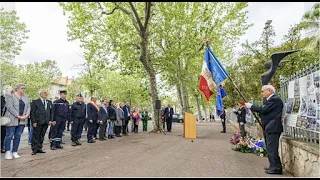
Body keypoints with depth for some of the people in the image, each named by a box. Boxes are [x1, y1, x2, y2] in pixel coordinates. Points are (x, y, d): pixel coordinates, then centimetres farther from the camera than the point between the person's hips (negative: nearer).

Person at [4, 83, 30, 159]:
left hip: (22, 120, 5)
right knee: (9, 135, 0)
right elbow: (10, 107, -12)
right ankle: (8, 152, 11)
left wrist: (26, 115, -8)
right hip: (12, 120, -5)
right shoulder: (10, 96, -2)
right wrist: (18, 116, -17)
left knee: (18, 136, 6)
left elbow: (28, 107, 9)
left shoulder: (26, 98, 14)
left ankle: (15, 152, 14)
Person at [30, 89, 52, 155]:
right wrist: (33, 122, -12)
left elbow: (51, 112, 16)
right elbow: (32, 113, -5)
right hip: (37, 122, -5)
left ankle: (39, 148, 21)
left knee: (42, 136, 12)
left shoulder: (49, 102, 13)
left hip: (46, 122, 5)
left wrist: (50, 120, 5)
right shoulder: (35, 102, -2)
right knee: (35, 136, 3)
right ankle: (34, 149, 12)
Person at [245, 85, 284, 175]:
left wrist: (251, 106, -11)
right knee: (270, 149, 16)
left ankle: (276, 168, 1)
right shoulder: (269, 100, 19)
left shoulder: (275, 99, -13)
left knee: (272, 149, -7)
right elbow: (263, 111, 16)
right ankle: (273, 166, 25)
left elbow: (264, 110, -20)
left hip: (273, 128, -11)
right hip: (268, 128, 11)